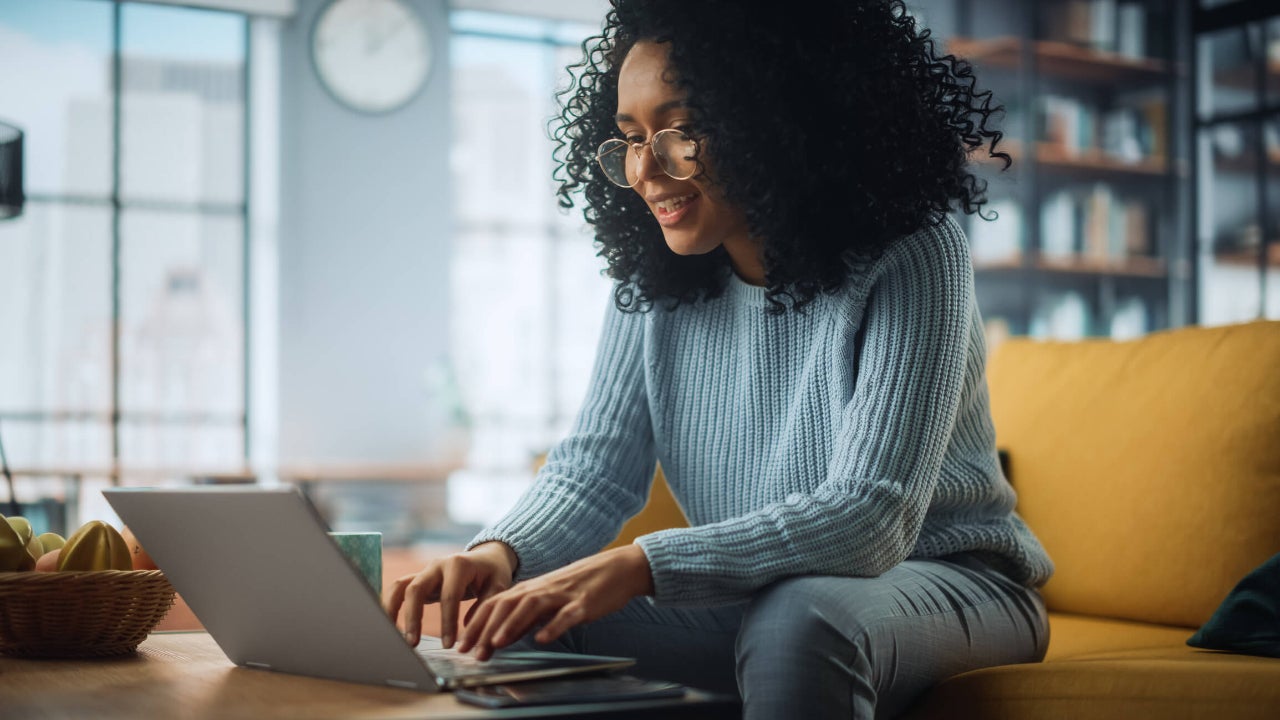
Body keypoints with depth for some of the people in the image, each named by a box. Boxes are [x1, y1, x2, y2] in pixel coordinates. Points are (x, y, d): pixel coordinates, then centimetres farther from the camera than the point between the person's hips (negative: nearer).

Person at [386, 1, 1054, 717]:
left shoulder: (911, 260, -20)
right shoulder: (651, 281, 0)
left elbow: (870, 517, -29)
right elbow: (593, 469, -4)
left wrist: (639, 566, -41)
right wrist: (502, 553, -29)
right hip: (753, 598, 5)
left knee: (799, 619, -38)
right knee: (521, 622, -16)